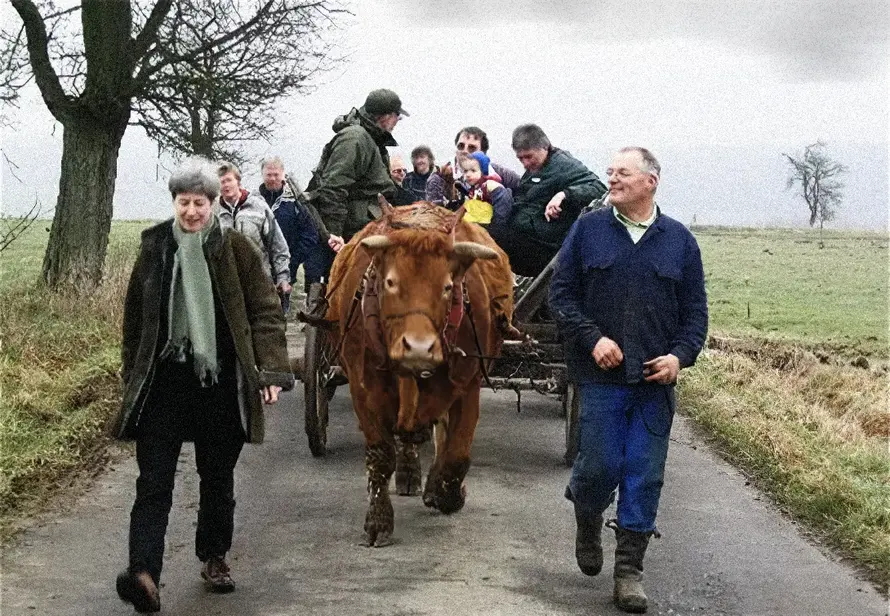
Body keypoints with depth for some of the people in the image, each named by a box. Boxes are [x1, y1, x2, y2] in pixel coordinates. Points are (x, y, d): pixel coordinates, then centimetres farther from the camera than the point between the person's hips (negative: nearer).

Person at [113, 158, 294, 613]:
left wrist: (272, 369, -12)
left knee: (217, 477, 13)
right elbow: (134, 317, 14)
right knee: (153, 481, -8)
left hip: (220, 383, -1)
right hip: (162, 380, 1)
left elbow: (266, 312, -2)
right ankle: (144, 573, -16)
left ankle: (214, 558, 31)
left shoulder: (236, 249, -2)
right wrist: (132, 376, 16)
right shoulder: (154, 248, 4)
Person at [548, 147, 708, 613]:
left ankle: (629, 570, 12)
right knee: (600, 466, -1)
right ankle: (588, 523, 33)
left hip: (656, 381, 1)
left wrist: (680, 355, -8)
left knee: (645, 476, 2)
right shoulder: (588, 229, 4)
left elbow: (695, 311, 8)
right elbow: (561, 293, 2)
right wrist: (592, 338, -12)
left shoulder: (679, 240, 7)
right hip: (601, 375, -1)